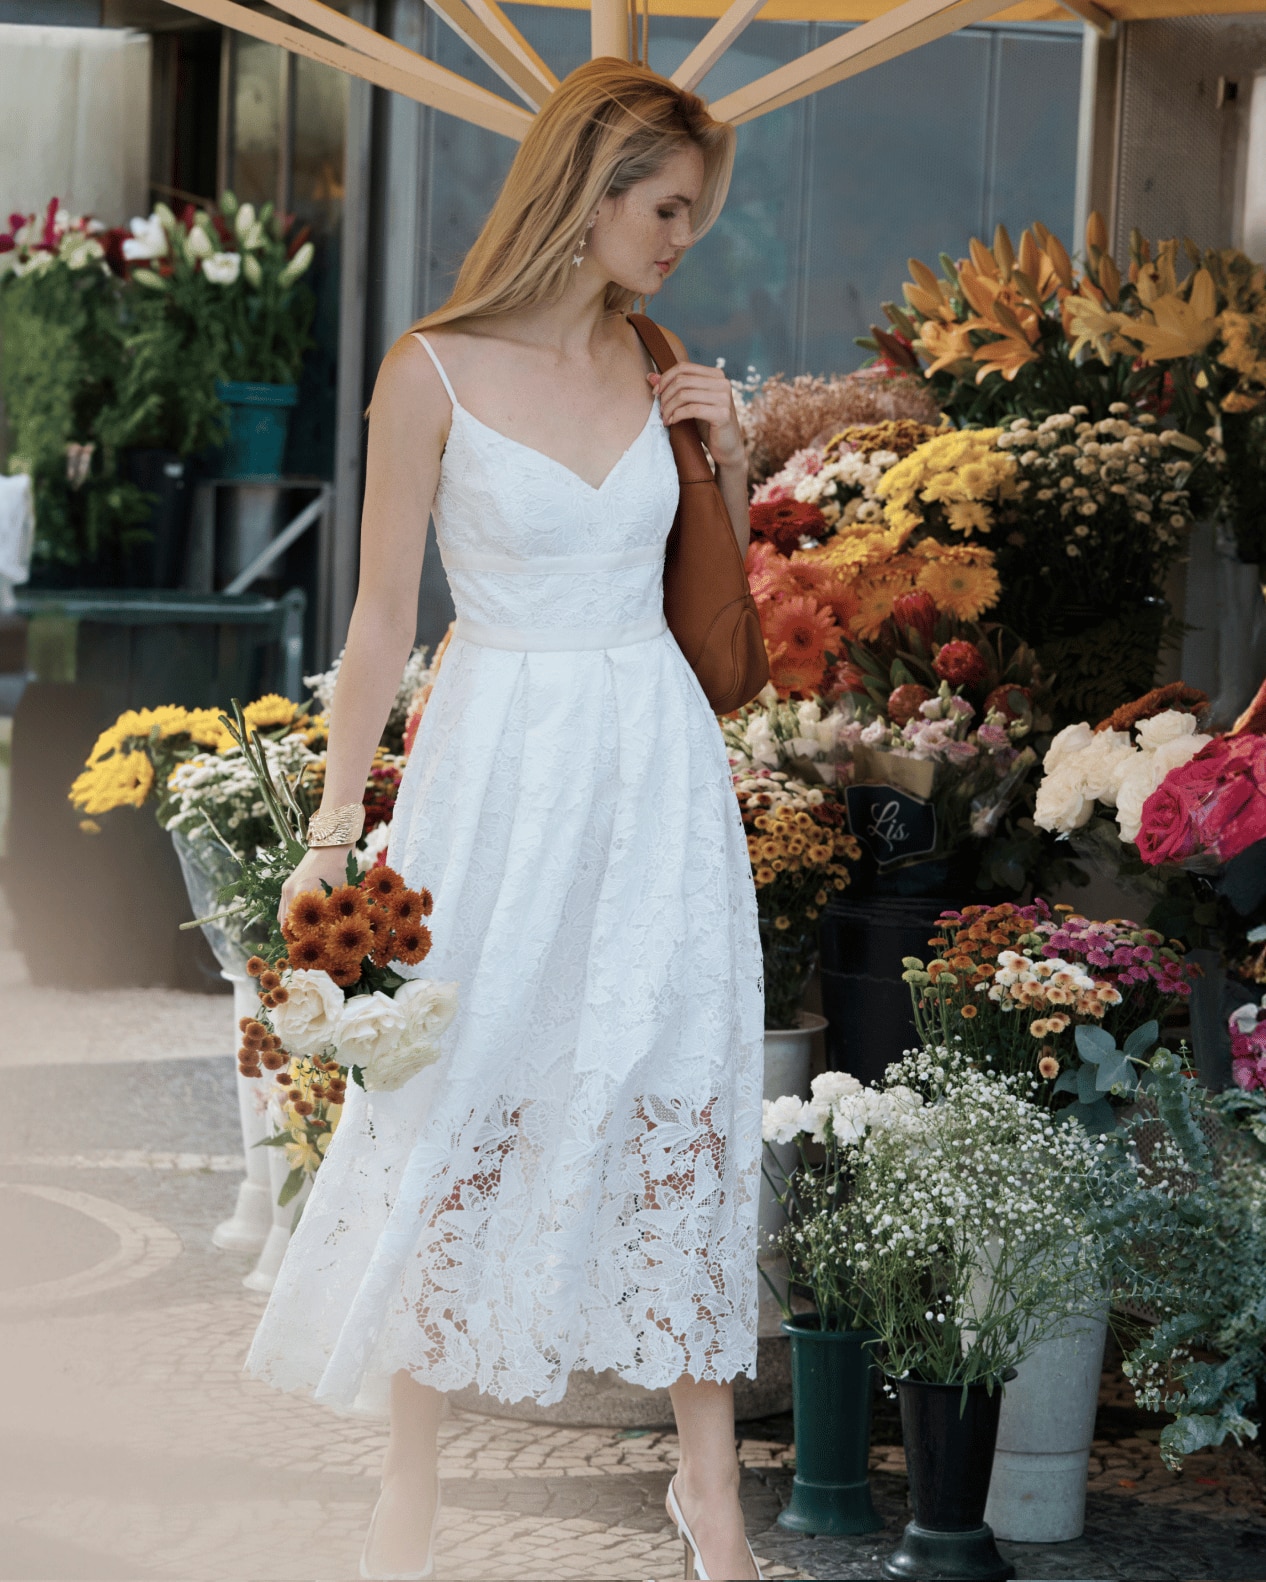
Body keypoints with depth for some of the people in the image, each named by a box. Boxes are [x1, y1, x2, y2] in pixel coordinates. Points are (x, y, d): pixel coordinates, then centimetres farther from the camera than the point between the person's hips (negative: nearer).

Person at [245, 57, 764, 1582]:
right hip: (501, 766, -4)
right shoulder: (436, 373, -7)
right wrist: (330, 835, -7)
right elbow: (383, 614, -4)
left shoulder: (654, 365, 7)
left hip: (655, 764, 4)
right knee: (458, 1111, 1)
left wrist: (729, 456, 1)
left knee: (682, 1101, 3)